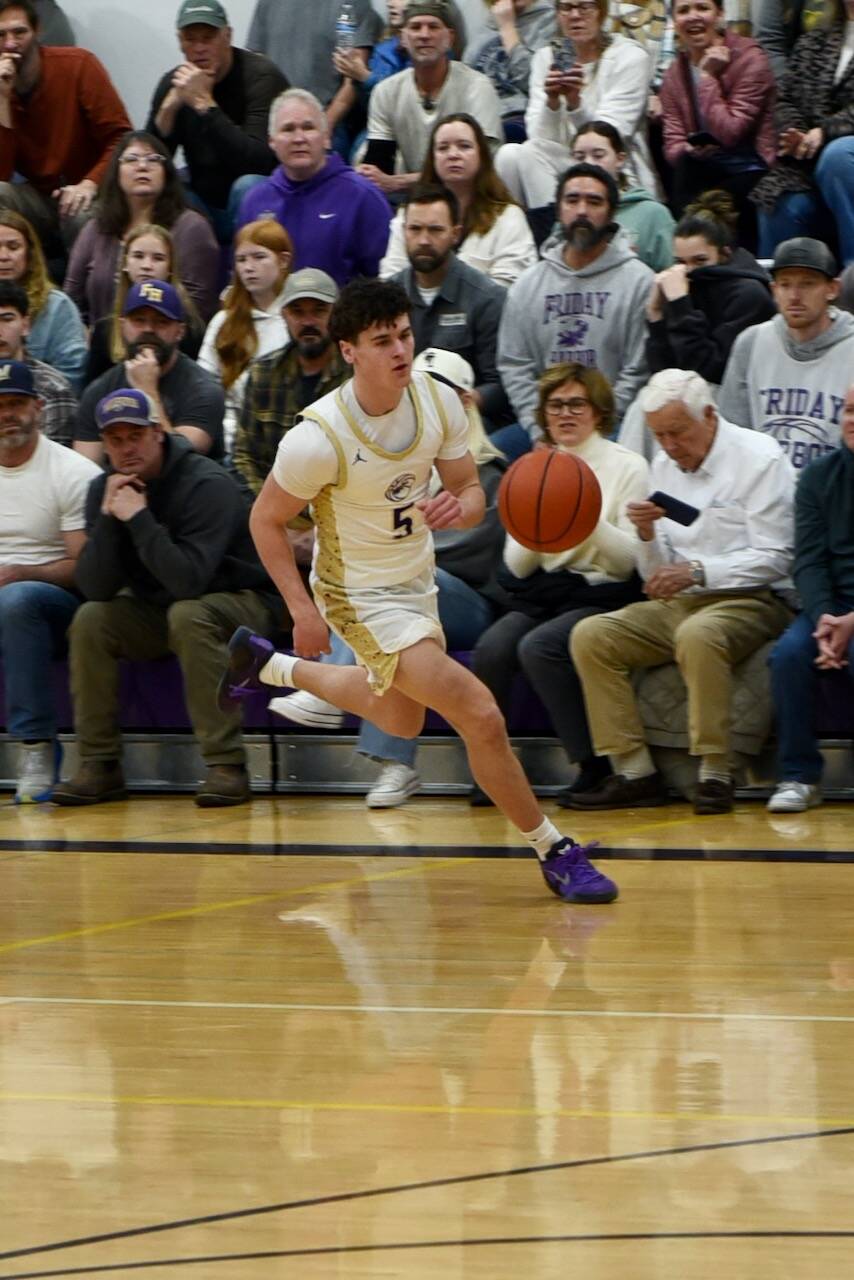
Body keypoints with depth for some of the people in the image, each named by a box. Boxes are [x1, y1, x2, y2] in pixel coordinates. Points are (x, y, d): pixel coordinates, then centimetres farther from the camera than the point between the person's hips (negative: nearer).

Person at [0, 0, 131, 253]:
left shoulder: (78, 66, -11)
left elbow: (120, 139, -11)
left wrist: (90, 184, -28)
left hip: (88, 196, -2)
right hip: (38, 200, 2)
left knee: (83, 214, -35)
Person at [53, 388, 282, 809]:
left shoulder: (208, 484, -24)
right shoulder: (104, 490, -5)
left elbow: (188, 581, -34)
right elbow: (96, 589, -13)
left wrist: (138, 517, -34)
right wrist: (108, 517, -25)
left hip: (238, 603, -6)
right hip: (155, 608, 6)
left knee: (187, 615, -36)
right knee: (90, 620, -18)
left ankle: (226, 765, -33)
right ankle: (99, 766, -12)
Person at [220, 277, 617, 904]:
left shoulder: (439, 402, -13)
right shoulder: (319, 439, -28)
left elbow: (471, 491, -3)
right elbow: (267, 520, -14)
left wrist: (459, 508, -27)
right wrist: (303, 610, -18)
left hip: (417, 579, 7)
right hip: (363, 595, -7)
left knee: (402, 718, 31)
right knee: (481, 716, -19)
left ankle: (269, 666, 50)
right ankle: (554, 851, -4)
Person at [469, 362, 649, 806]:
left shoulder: (627, 467, 2)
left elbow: (629, 560, -5)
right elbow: (517, 567, 9)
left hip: (600, 594, -4)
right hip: (540, 594, 4)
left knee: (537, 647, -32)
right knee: (491, 649, -26)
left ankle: (594, 765, -21)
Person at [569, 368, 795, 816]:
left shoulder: (759, 457, -5)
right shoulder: (665, 465, 15)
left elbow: (773, 559, -12)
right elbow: (658, 573, 15)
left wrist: (698, 571, -22)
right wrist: (647, 535, -8)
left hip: (750, 601, -7)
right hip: (679, 605, 7)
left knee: (698, 634, -39)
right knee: (590, 636, -14)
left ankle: (715, 774, -31)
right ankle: (635, 772, -17)